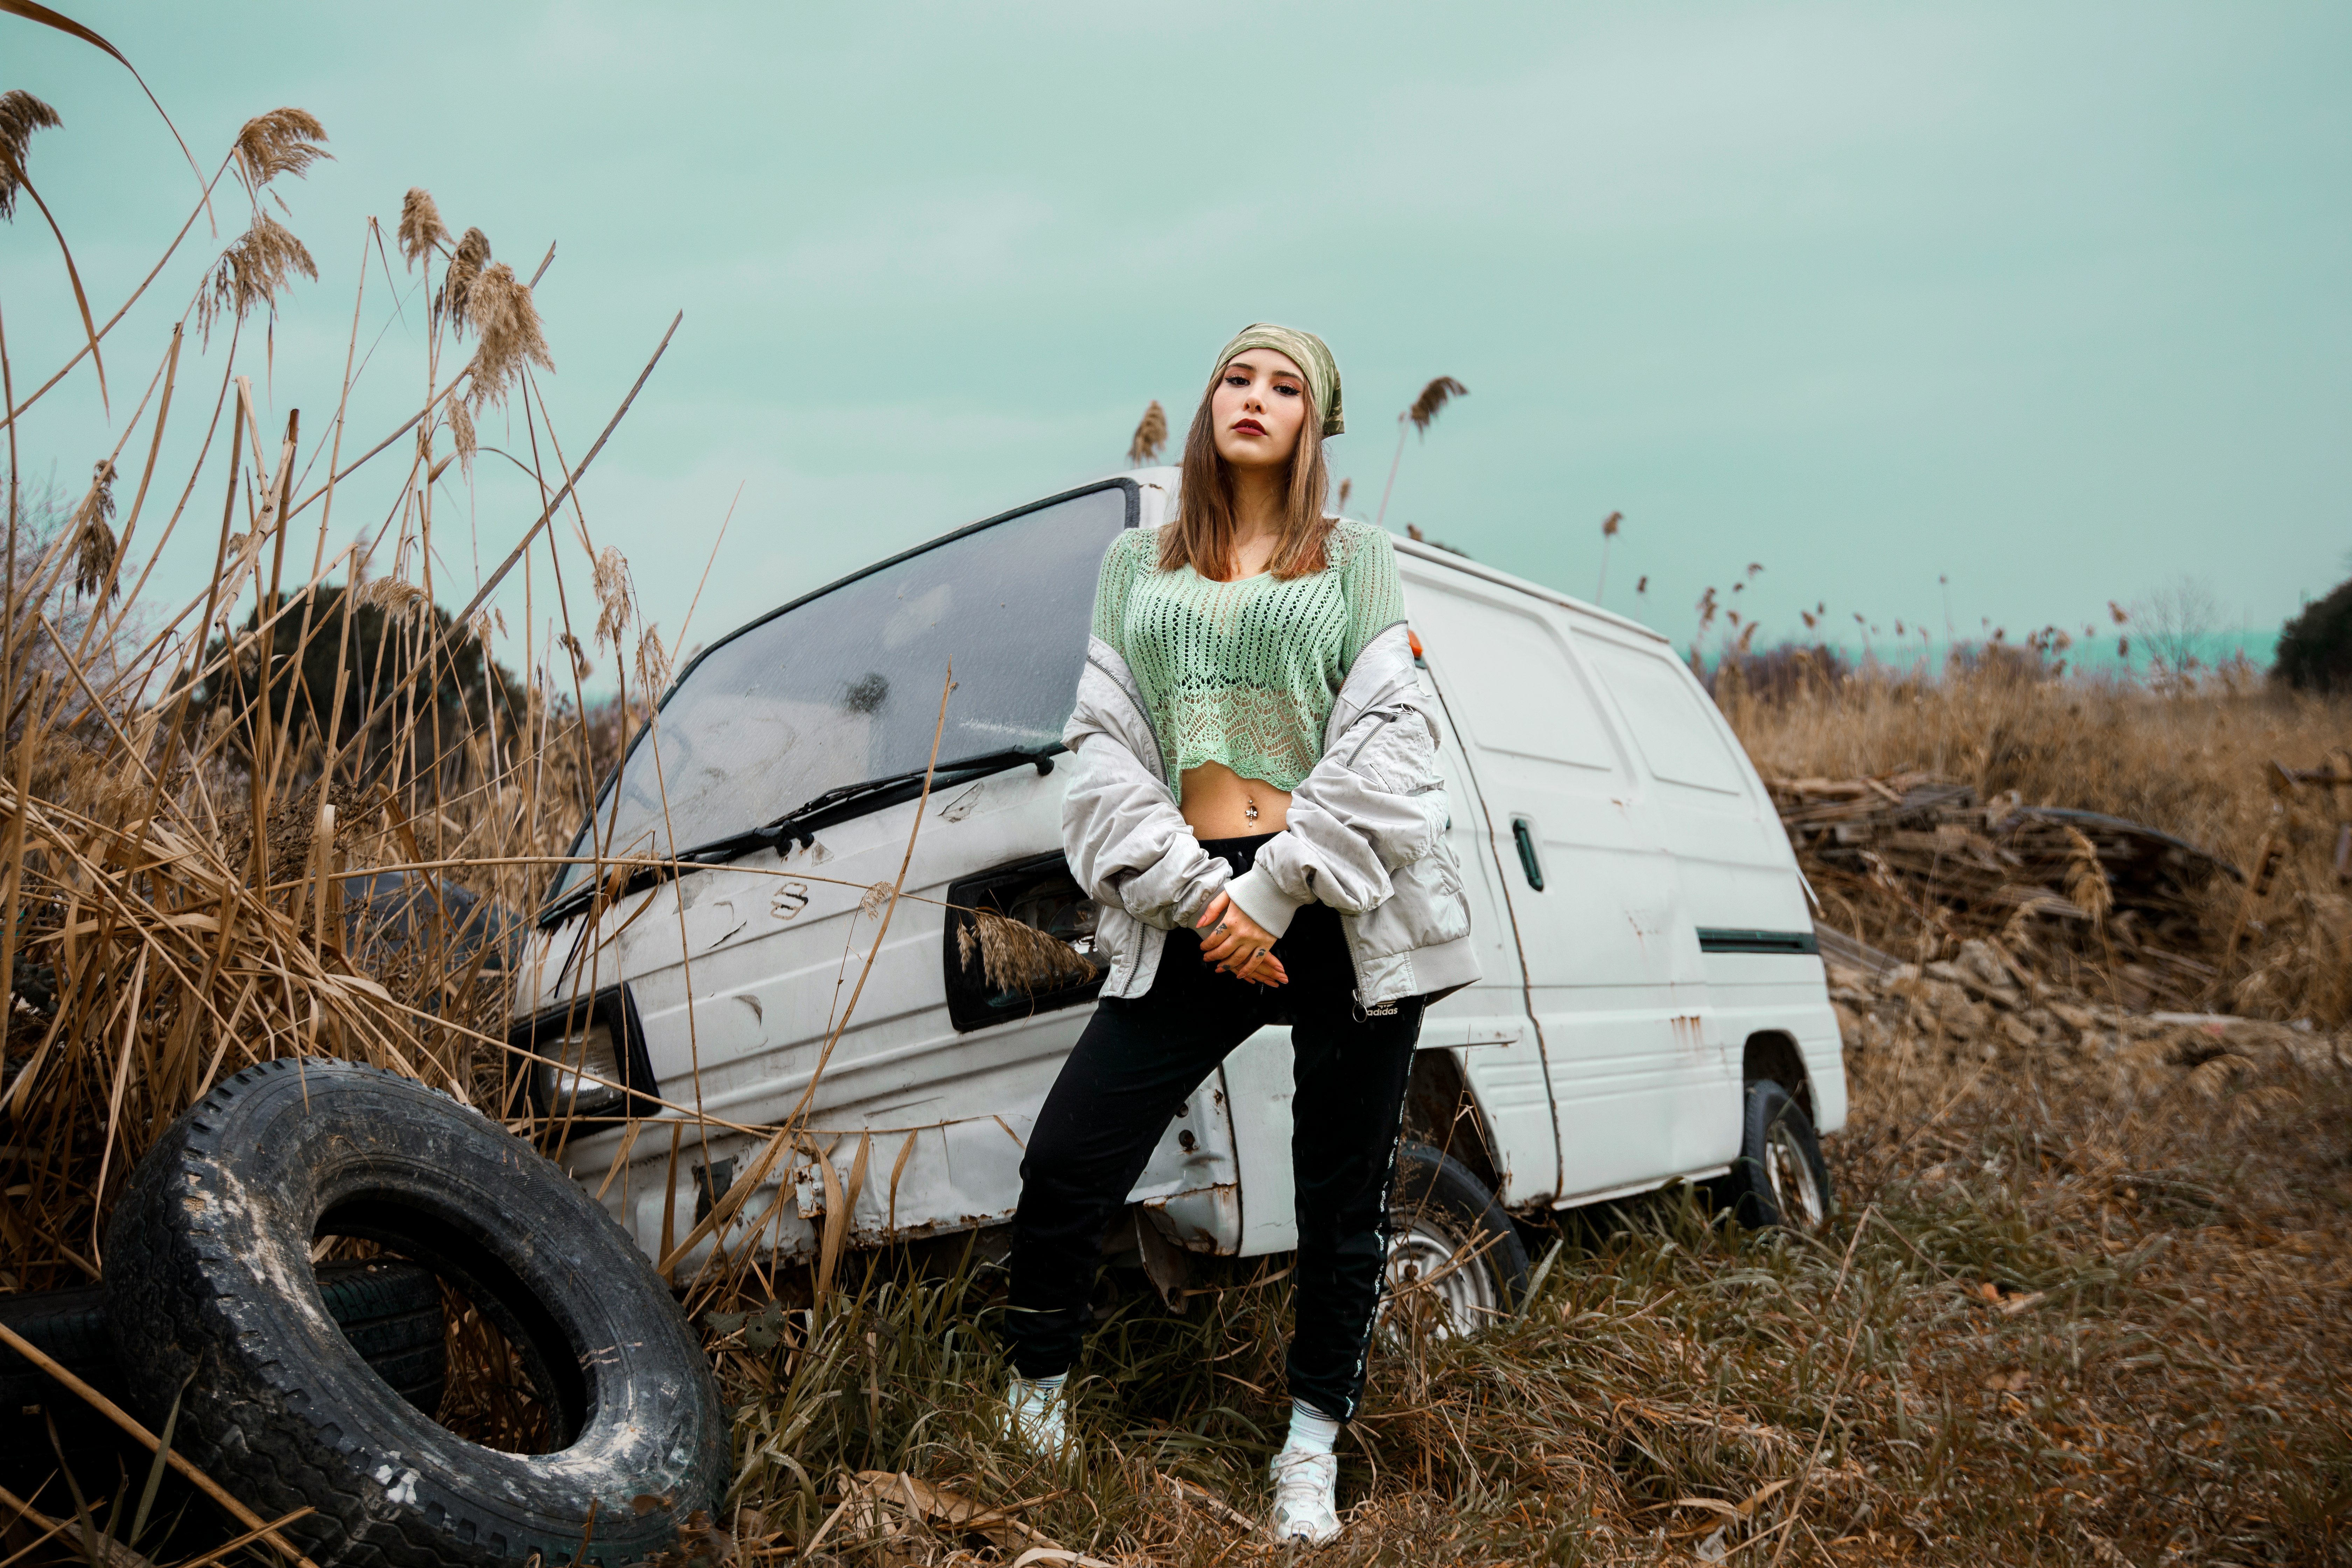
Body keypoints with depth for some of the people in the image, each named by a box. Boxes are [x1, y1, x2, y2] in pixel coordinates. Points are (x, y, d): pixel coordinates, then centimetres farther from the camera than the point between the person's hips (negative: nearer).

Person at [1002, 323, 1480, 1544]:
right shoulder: (1136, 564, 16)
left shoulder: (1357, 559, 11)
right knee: (1064, 1165, -7)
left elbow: (1384, 744, 0)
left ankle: (1313, 1440, 27)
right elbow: (1105, 746, 8)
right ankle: (1035, 1384, 21)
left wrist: (1281, 892, -11)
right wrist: (1191, 894, -7)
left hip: (1343, 912, -1)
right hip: (1197, 917, 1)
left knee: (1342, 1194, 7)